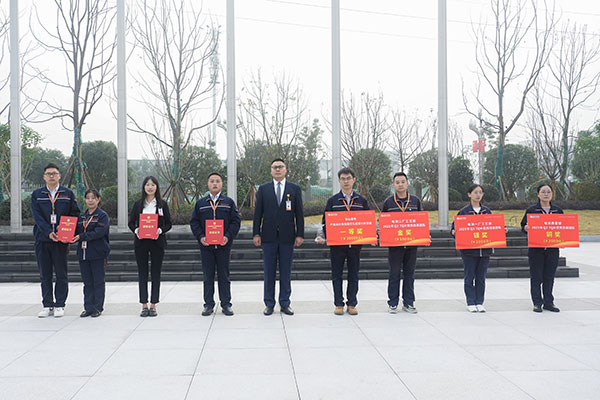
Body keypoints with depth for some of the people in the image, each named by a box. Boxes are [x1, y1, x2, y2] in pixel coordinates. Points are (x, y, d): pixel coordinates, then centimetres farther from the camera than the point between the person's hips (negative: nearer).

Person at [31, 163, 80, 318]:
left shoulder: (68, 194, 7)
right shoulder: (37, 194, 8)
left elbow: (75, 214, 5)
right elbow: (37, 216, -2)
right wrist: (49, 232, -16)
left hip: (61, 240, -1)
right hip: (42, 239, 1)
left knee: (61, 274, 1)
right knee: (45, 275, 6)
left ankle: (59, 305, 9)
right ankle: (47, 305, 14)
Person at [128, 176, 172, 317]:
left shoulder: (162, 204, 4)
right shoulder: (138, 204, 8)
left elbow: (168, 224, 4)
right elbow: (131, 222, 9)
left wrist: (160, 230, -15)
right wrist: (136, 230, -11)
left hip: (157, 242, -1)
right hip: (141, 242, 1)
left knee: (156, 273, 1)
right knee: (142, 273, 3)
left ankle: (153, 305, 8)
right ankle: (144, 305, 9)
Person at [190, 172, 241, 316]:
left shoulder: (229, 202, 7)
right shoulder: (200, 203, 9)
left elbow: (236, 221, 1)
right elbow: (194, 222, 7)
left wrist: (228, 236, -12)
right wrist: (200, 237, -8)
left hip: (223, 245, -1)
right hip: (206, 245, 1)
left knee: (224, 276, 4)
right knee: (207, 276, 5)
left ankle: (226, 304, 11)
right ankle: (208, 304, 12)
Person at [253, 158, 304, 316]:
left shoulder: (295, 189, 6)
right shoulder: (263, 189, 7)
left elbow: (299, 213, 4)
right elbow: (258, 213, 5)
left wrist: (300, 234, -2)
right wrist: (256, 233, -1)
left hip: (287, 237, 0)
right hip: (269, 237, 0)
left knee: (286, 272, 5)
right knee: (269, 272, 4)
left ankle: (285, 303, 13)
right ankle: (269, 304, 12)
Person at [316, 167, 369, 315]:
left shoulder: (361, 201, 8)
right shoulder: (332, 201, 5)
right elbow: (326, 221, 6)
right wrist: (323, 237, -8)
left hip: (355, 243, 1)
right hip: (337, 244, -1)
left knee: (354, 275, 6)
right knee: (337, 275, 3)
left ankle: (352, 304, 15)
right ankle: (338, 304, 11)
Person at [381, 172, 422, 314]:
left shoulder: (415, 201, 9)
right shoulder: (389, 202, 4)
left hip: (412, 244, 2)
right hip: (394, 244, -2)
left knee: (409, 274, 7)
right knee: (394, 274, 1)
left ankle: (408, 303, 14)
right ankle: (393, 304, 8)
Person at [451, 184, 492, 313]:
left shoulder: (487, 211, 10)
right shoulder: (464, 211, -2)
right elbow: (455, 226, -2)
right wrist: (454, 232, -22)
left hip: (485, 249, 3)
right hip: (469, 250, -3)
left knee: (481, 277, 7)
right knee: (470, 277, 2)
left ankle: (479, 302, 15)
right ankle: (471, 303, 10)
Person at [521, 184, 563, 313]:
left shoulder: (558, 210, 10)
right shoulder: (531, 210, 1)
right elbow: (524, 226, 0)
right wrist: (526, 228, -22)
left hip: (552, 249, 3)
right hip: (536, 249, -3)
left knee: (549, 277, 8)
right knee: (536, 277, 0)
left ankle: (548, 302, 17)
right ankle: (537, 303, 7)